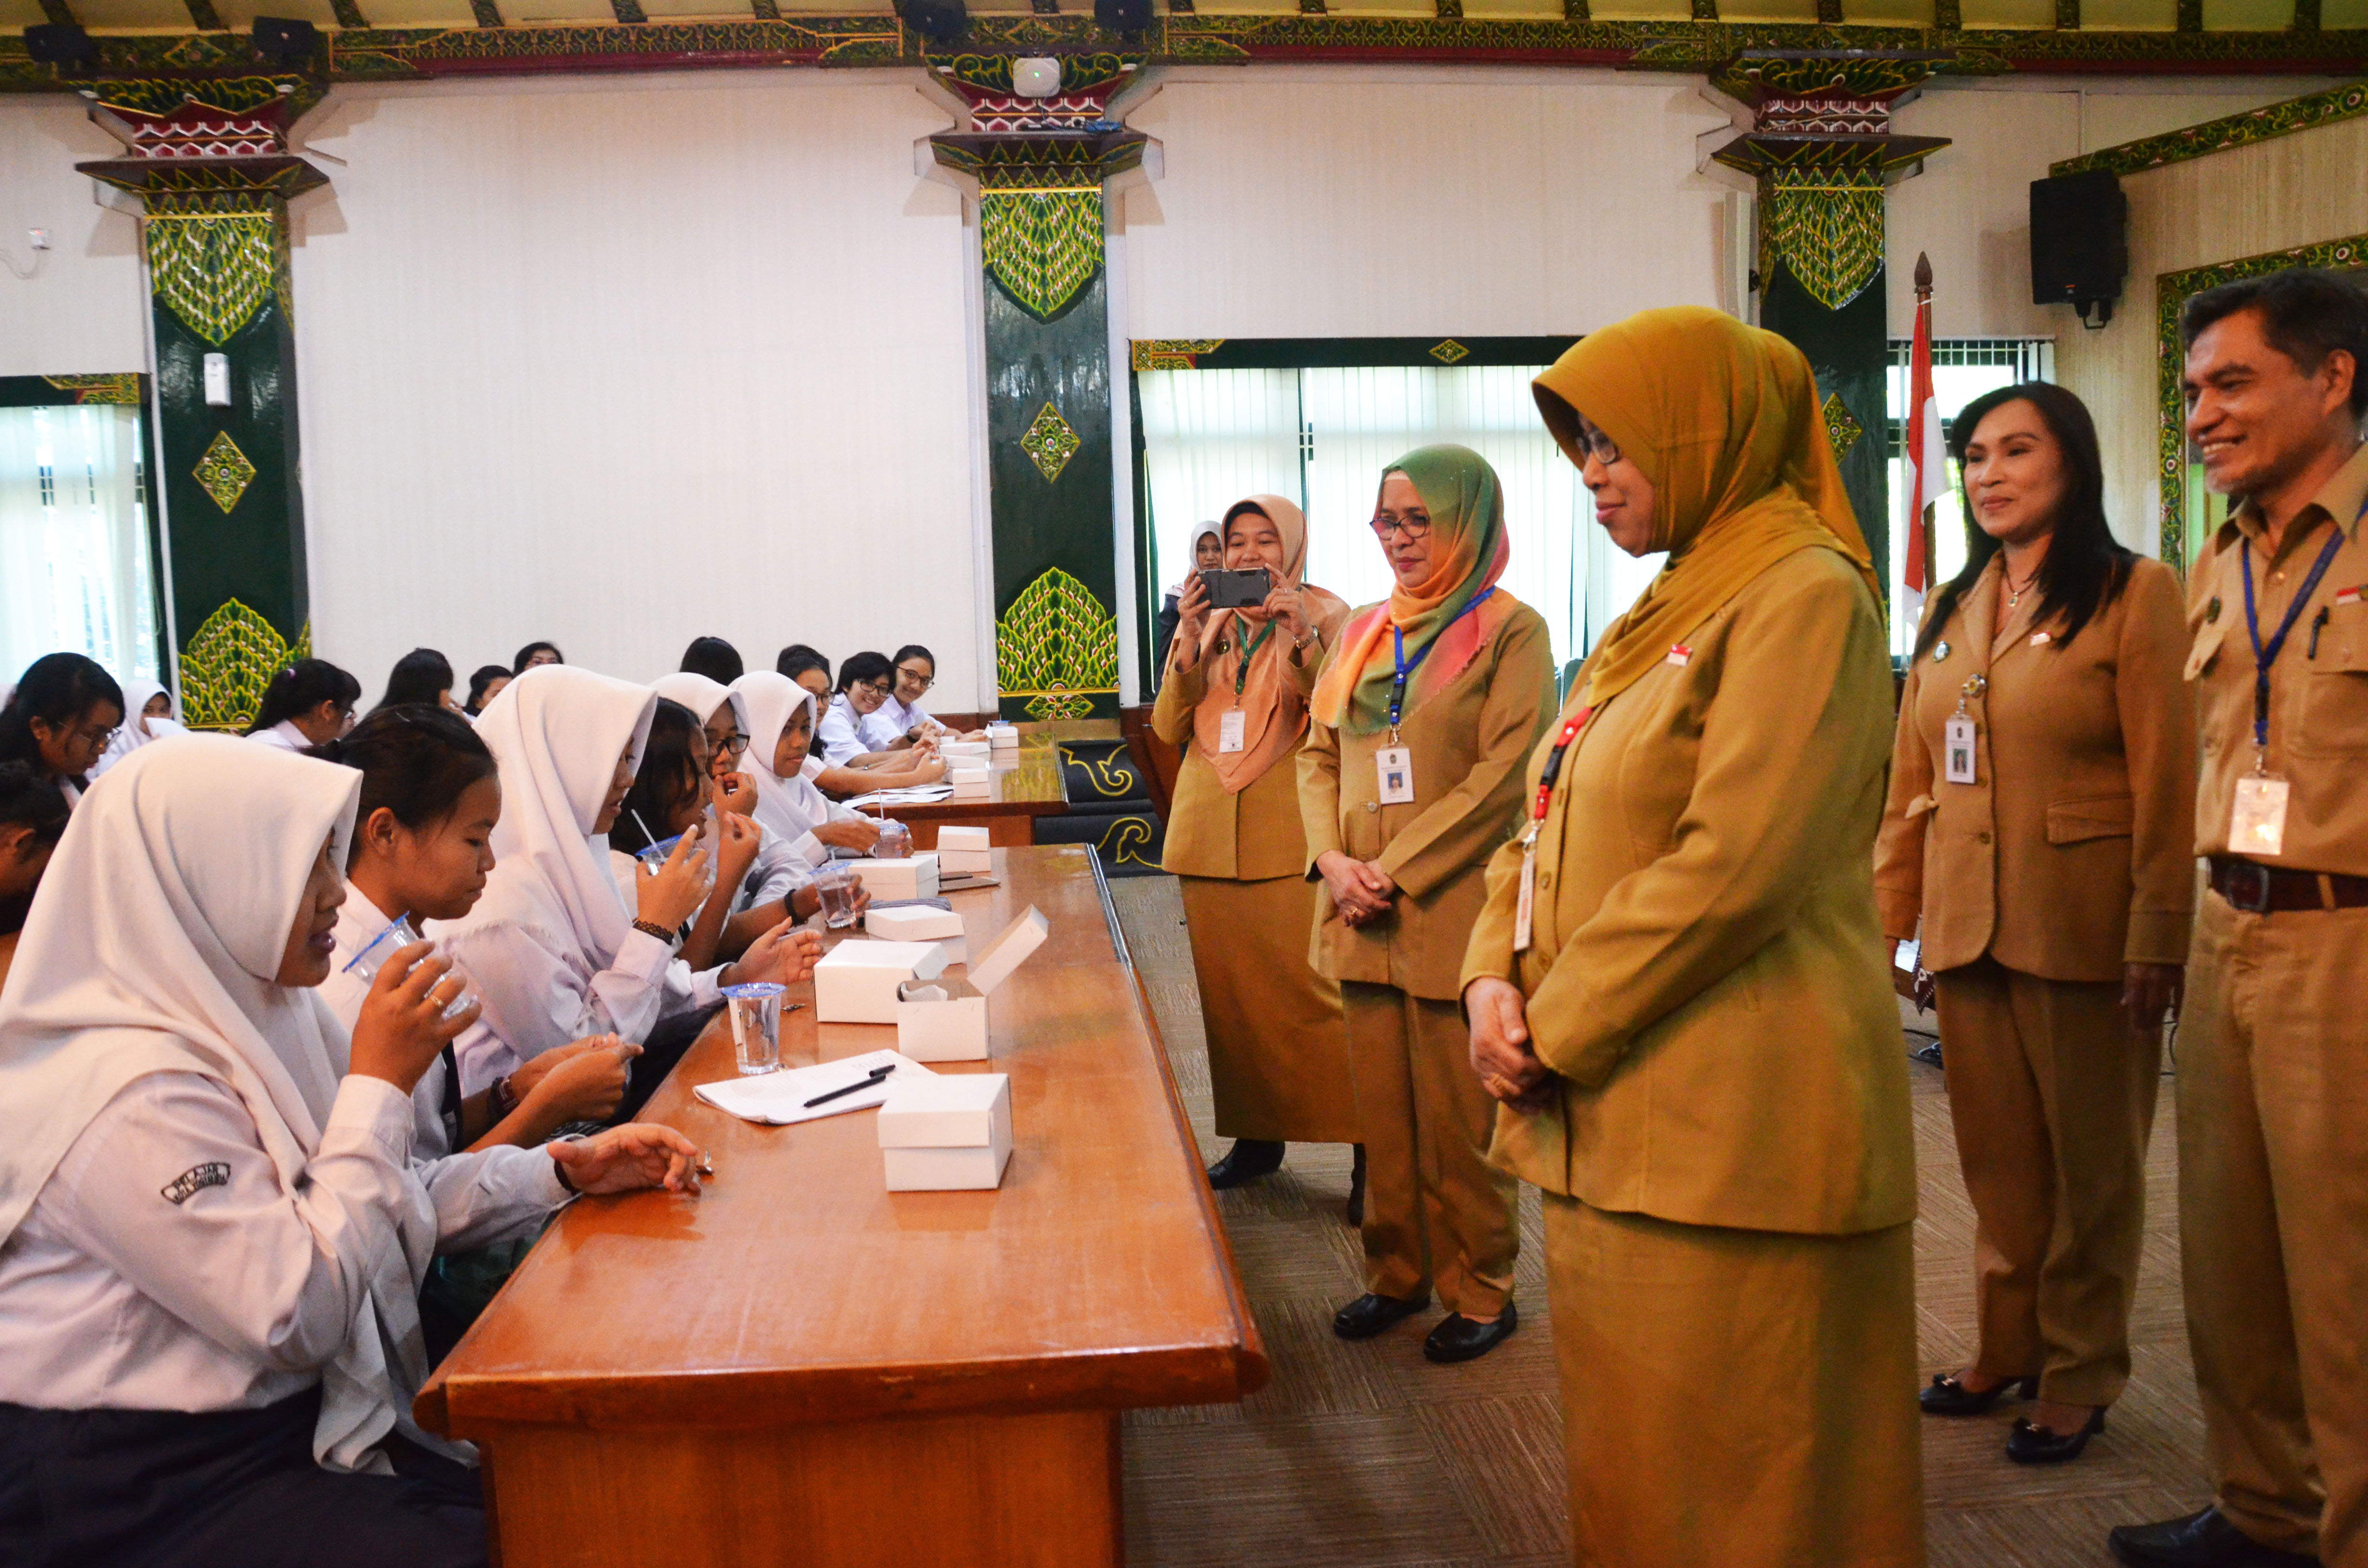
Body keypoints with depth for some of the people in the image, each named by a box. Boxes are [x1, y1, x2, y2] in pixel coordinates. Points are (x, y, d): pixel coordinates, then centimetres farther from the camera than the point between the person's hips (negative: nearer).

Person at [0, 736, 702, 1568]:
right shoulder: (132, 1095, -23)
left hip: (307, 1418, 8)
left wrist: (568, 1167, -2)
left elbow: (404, 1196, 12)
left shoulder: (259, 1012, 5)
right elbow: (300, 1317, -24)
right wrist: (380, 1083, -21)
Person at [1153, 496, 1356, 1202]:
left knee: (1316, 988, -9)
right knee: (1231, 991, 9)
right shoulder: (1205, 620, 14)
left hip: (1292, 839, -5)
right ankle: (1256, 1135, 21)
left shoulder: (1323, 614, 1)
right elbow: (1168, 728, 6)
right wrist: (1189, 642, -6)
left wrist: (1302, 642, -21)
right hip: (1211, 837, 5)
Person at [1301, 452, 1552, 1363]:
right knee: (1382, 1107, 13)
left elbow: (1505, 774, -13)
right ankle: (1396, 1272, 27)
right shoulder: (1364, 631, 14)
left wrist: (1398, 869, -15)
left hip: (1453, 909, -6)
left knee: (1459, 1115, 2)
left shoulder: (1509, 630, -5)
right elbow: (1320, 754, 14)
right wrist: (1332, 859, -4)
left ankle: (1480, 1293, 17)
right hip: (1363, 913, 6)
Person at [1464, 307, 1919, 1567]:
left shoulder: (1805, 594, -11)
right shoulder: (1670, 607, 16)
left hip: (1730, 1128, -8)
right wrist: (1495, 978, 1)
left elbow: (1733, 866, -20)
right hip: (1613, 1123, 9)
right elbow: (1549, 822, 18)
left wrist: (1558, 1028, -13)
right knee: (1626, 1449, 17)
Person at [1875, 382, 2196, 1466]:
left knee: (2089, 1164, 8)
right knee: (1996, 1161, 13)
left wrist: (2156, 941, -15)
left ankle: (2078, 1379, 22)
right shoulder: (1951, 612, 12)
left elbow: (2166, 783, -10)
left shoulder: (2134, 594, -5)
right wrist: (1883, 917, 9)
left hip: (2082, 930, -5)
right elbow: (1911, 782, 13)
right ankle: (2008, 1351, 29)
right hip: (1967, 927, 5)